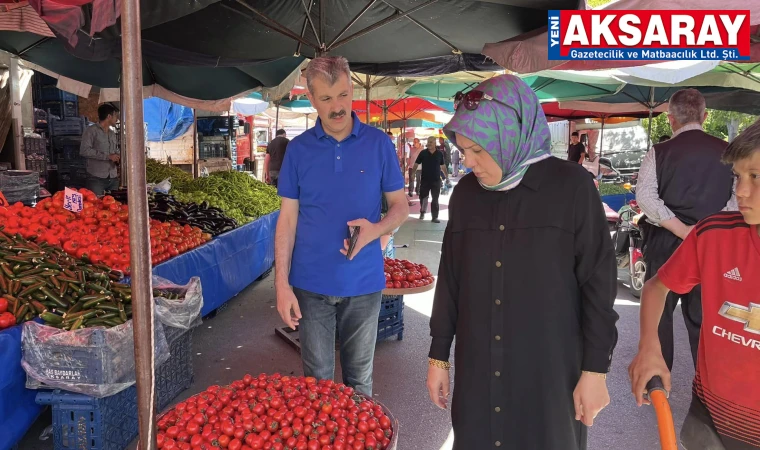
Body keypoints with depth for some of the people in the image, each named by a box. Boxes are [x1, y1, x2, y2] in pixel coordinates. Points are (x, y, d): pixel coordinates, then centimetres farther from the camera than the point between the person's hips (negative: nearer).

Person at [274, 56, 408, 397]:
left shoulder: (378, 143, -3)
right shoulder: (298, 149, -1)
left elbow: (400, 206, 3)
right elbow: (288, 219, 1)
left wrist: (376, 229, -20)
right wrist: (282, 284, -5)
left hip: (364, 283, 0)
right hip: (311, 285, 0)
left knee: (359, 378, 15)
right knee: (317, 378, 13)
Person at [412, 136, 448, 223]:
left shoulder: (439, 154, 2)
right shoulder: (423, 153, -2)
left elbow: (443, 166, 11)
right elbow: (416, 164, 0)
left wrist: (447, 177, 11)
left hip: (436, 180, 1)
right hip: (425, 180, -1)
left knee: (435, 199, 4)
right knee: (423, 197, 5)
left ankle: (435, 217, 10)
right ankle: (422, 212, 28)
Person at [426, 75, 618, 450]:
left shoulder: (570, 186, -10)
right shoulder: (465, 193, 2)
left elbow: (599, 284, -7)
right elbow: (450, 280, 8)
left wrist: (595, 370, -6)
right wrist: (438, 355, 10)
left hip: (551, 371, -3)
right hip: (477, 371, 4)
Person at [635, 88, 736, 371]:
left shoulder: (659, 153, -6)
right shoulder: (726, 152, 1)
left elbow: (645, 196, -16)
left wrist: (681, 229, -15)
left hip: (665, 242, -2)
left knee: (659, 308, 12)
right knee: (703, 312, 12)